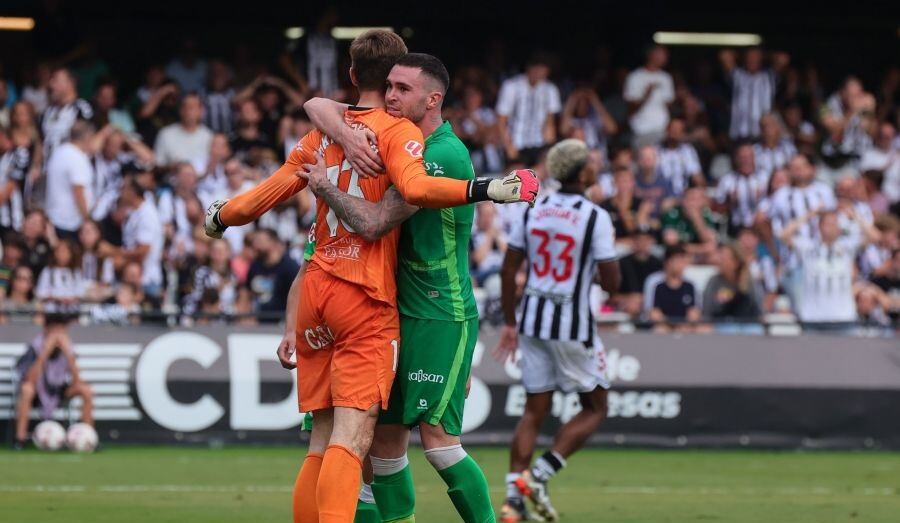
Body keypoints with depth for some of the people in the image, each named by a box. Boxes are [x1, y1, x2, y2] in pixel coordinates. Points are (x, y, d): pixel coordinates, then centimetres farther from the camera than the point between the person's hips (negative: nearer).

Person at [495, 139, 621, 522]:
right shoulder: (595, 218, -13)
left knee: (534, 411, 12)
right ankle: (540, 474, -5)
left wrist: (510, 323, 14)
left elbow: (509, 269, 5)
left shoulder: (532, 211, 3)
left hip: (532, 319, 5)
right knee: (594, 408, 11)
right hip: (572, 324, -5)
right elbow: (611, 282, -13)